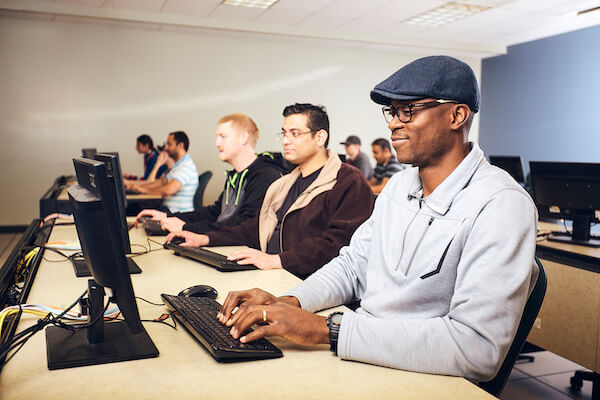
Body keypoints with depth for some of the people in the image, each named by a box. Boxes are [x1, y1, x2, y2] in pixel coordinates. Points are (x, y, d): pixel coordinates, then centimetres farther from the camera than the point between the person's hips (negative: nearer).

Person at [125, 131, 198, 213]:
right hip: (169, 209, 10)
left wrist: (145, 190, -14)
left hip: (177, 213, -10)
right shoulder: (178, 166, 19)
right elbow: (161, 182, 20)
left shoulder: (186, 167, -18)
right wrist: (132, 184, 14)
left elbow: (168, 190, -29)